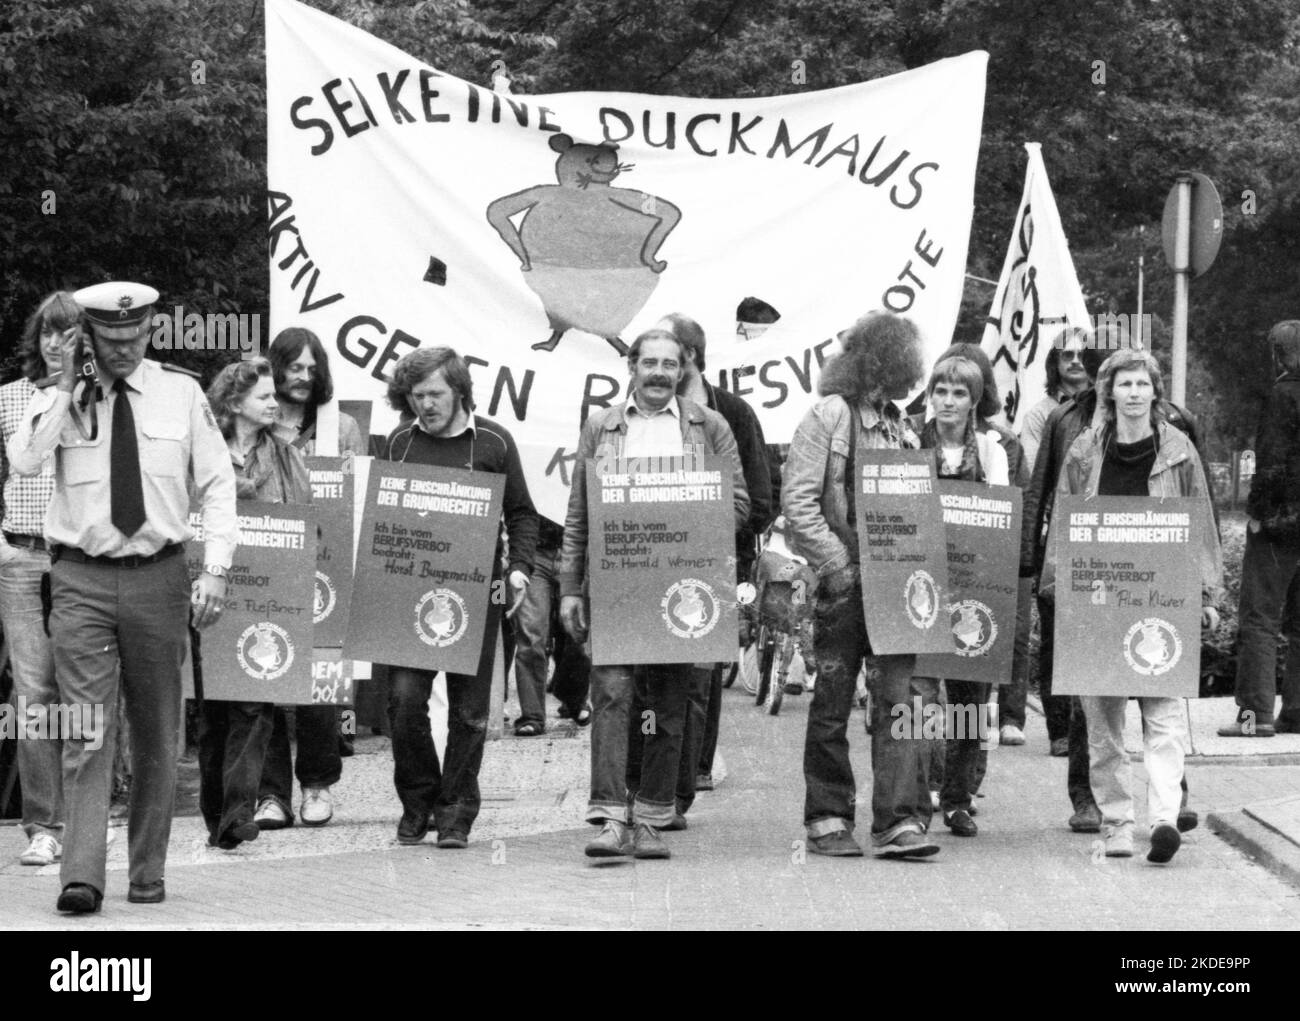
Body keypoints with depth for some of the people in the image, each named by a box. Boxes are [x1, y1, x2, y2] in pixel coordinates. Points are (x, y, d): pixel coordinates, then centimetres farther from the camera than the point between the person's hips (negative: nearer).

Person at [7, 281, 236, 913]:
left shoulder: (181, 393, 4)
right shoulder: (62, 397, 2)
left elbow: (218, 484, 5)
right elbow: (23, 460, -15)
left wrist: (215, 569, -4)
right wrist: (66, 385, -15)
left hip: (157, 575, 2)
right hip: (81, 578, -1)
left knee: (156, 734, 8)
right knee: (86, 732, -9)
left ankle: (147, 872, 19)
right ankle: (81, 877, -13)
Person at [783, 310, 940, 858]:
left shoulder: (900, 425, 18)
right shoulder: (829, 416, -3)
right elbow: (797, 500, -10)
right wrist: (836, 565, -16)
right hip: (846, 585, -5)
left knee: (911, 693, -7)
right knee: (833, 702, 4)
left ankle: (900, 819, -8)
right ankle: (827, 818, 14)